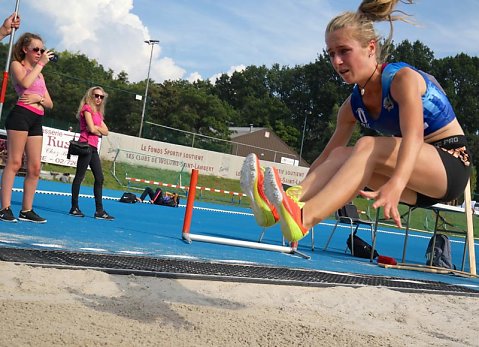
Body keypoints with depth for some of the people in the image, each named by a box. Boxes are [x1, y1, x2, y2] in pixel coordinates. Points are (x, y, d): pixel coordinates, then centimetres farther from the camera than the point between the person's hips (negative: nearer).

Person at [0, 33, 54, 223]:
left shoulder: (39, 74, 27)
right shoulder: (16, 65, 7)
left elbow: (50, 104, 21)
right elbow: (25, 82, -16)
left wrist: (39, 98, -1)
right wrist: (41, 64, -5)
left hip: (37, 121, 7)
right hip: (21, 114, -7)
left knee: (35, 168, 2)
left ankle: (26, 210, 7)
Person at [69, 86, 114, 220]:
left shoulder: (98, 113, 21)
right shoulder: (87, 108, -3)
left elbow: (106, 131, 11)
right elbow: (91, 128, -14)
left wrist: (96, 128, -4)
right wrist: (100, 129, 4)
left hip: (93, 148, 9)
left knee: (99, 178, 5)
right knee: (80, 176, -6)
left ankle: (99, 210, 7)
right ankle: (74, 208, -2)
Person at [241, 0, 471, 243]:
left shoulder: (403, 78, -17)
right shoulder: (353, 105, 3)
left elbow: (413, 134, -35)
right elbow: (327, 156, 8)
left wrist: (396, 184, -53)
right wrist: (299, 193, -1)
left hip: (452, 164, -6)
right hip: (415, 173, 6)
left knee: (367, 146, -31)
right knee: (341, 155, -18)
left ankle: (303, 216, -50)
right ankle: (280, 205, -39)